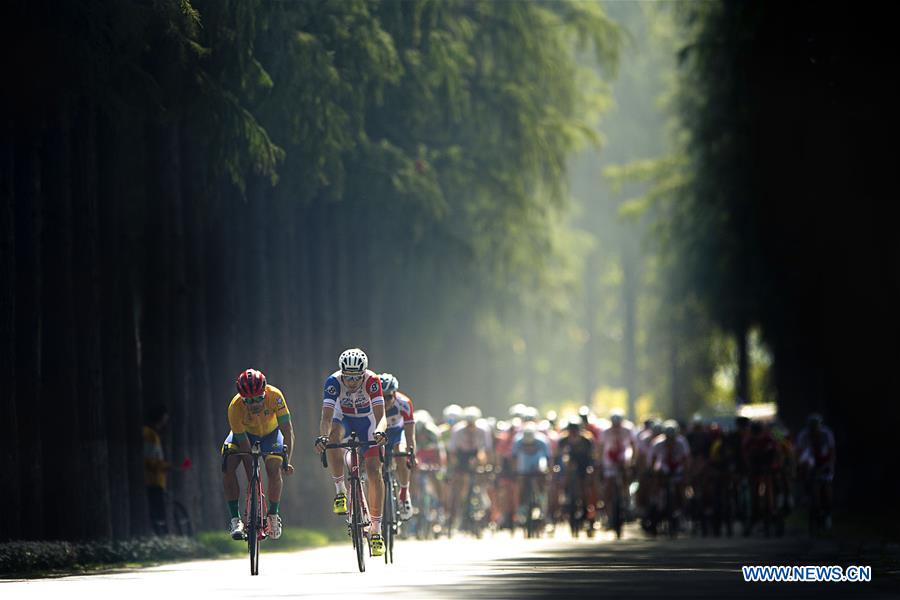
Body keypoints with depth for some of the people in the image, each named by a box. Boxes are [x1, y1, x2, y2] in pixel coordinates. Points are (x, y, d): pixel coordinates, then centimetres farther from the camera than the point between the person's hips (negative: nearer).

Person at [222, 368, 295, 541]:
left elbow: (287, 431, -30)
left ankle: (274, 515, 0)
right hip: (245, 433, 0)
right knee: (228, 466, -25)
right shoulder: (235, 408, -36)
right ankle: (235, 519, -18)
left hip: (270, 432, 0)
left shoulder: (274, 396, -35)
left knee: (274, 469, -23)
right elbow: (244, 445, -31)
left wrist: (286, 461, -37)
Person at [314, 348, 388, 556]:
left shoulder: (372, 381, -30)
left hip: (367, 421, 0)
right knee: (333, 435, -36)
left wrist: (379, 431, -58)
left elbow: (380, 414, -37)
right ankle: (340, 491, -24)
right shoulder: (333, 382, -29)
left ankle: (376, 530, -8)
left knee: (374, 471, -13)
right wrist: (322, 437, -55)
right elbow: (327, 416, -36)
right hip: (344, 418, 0)